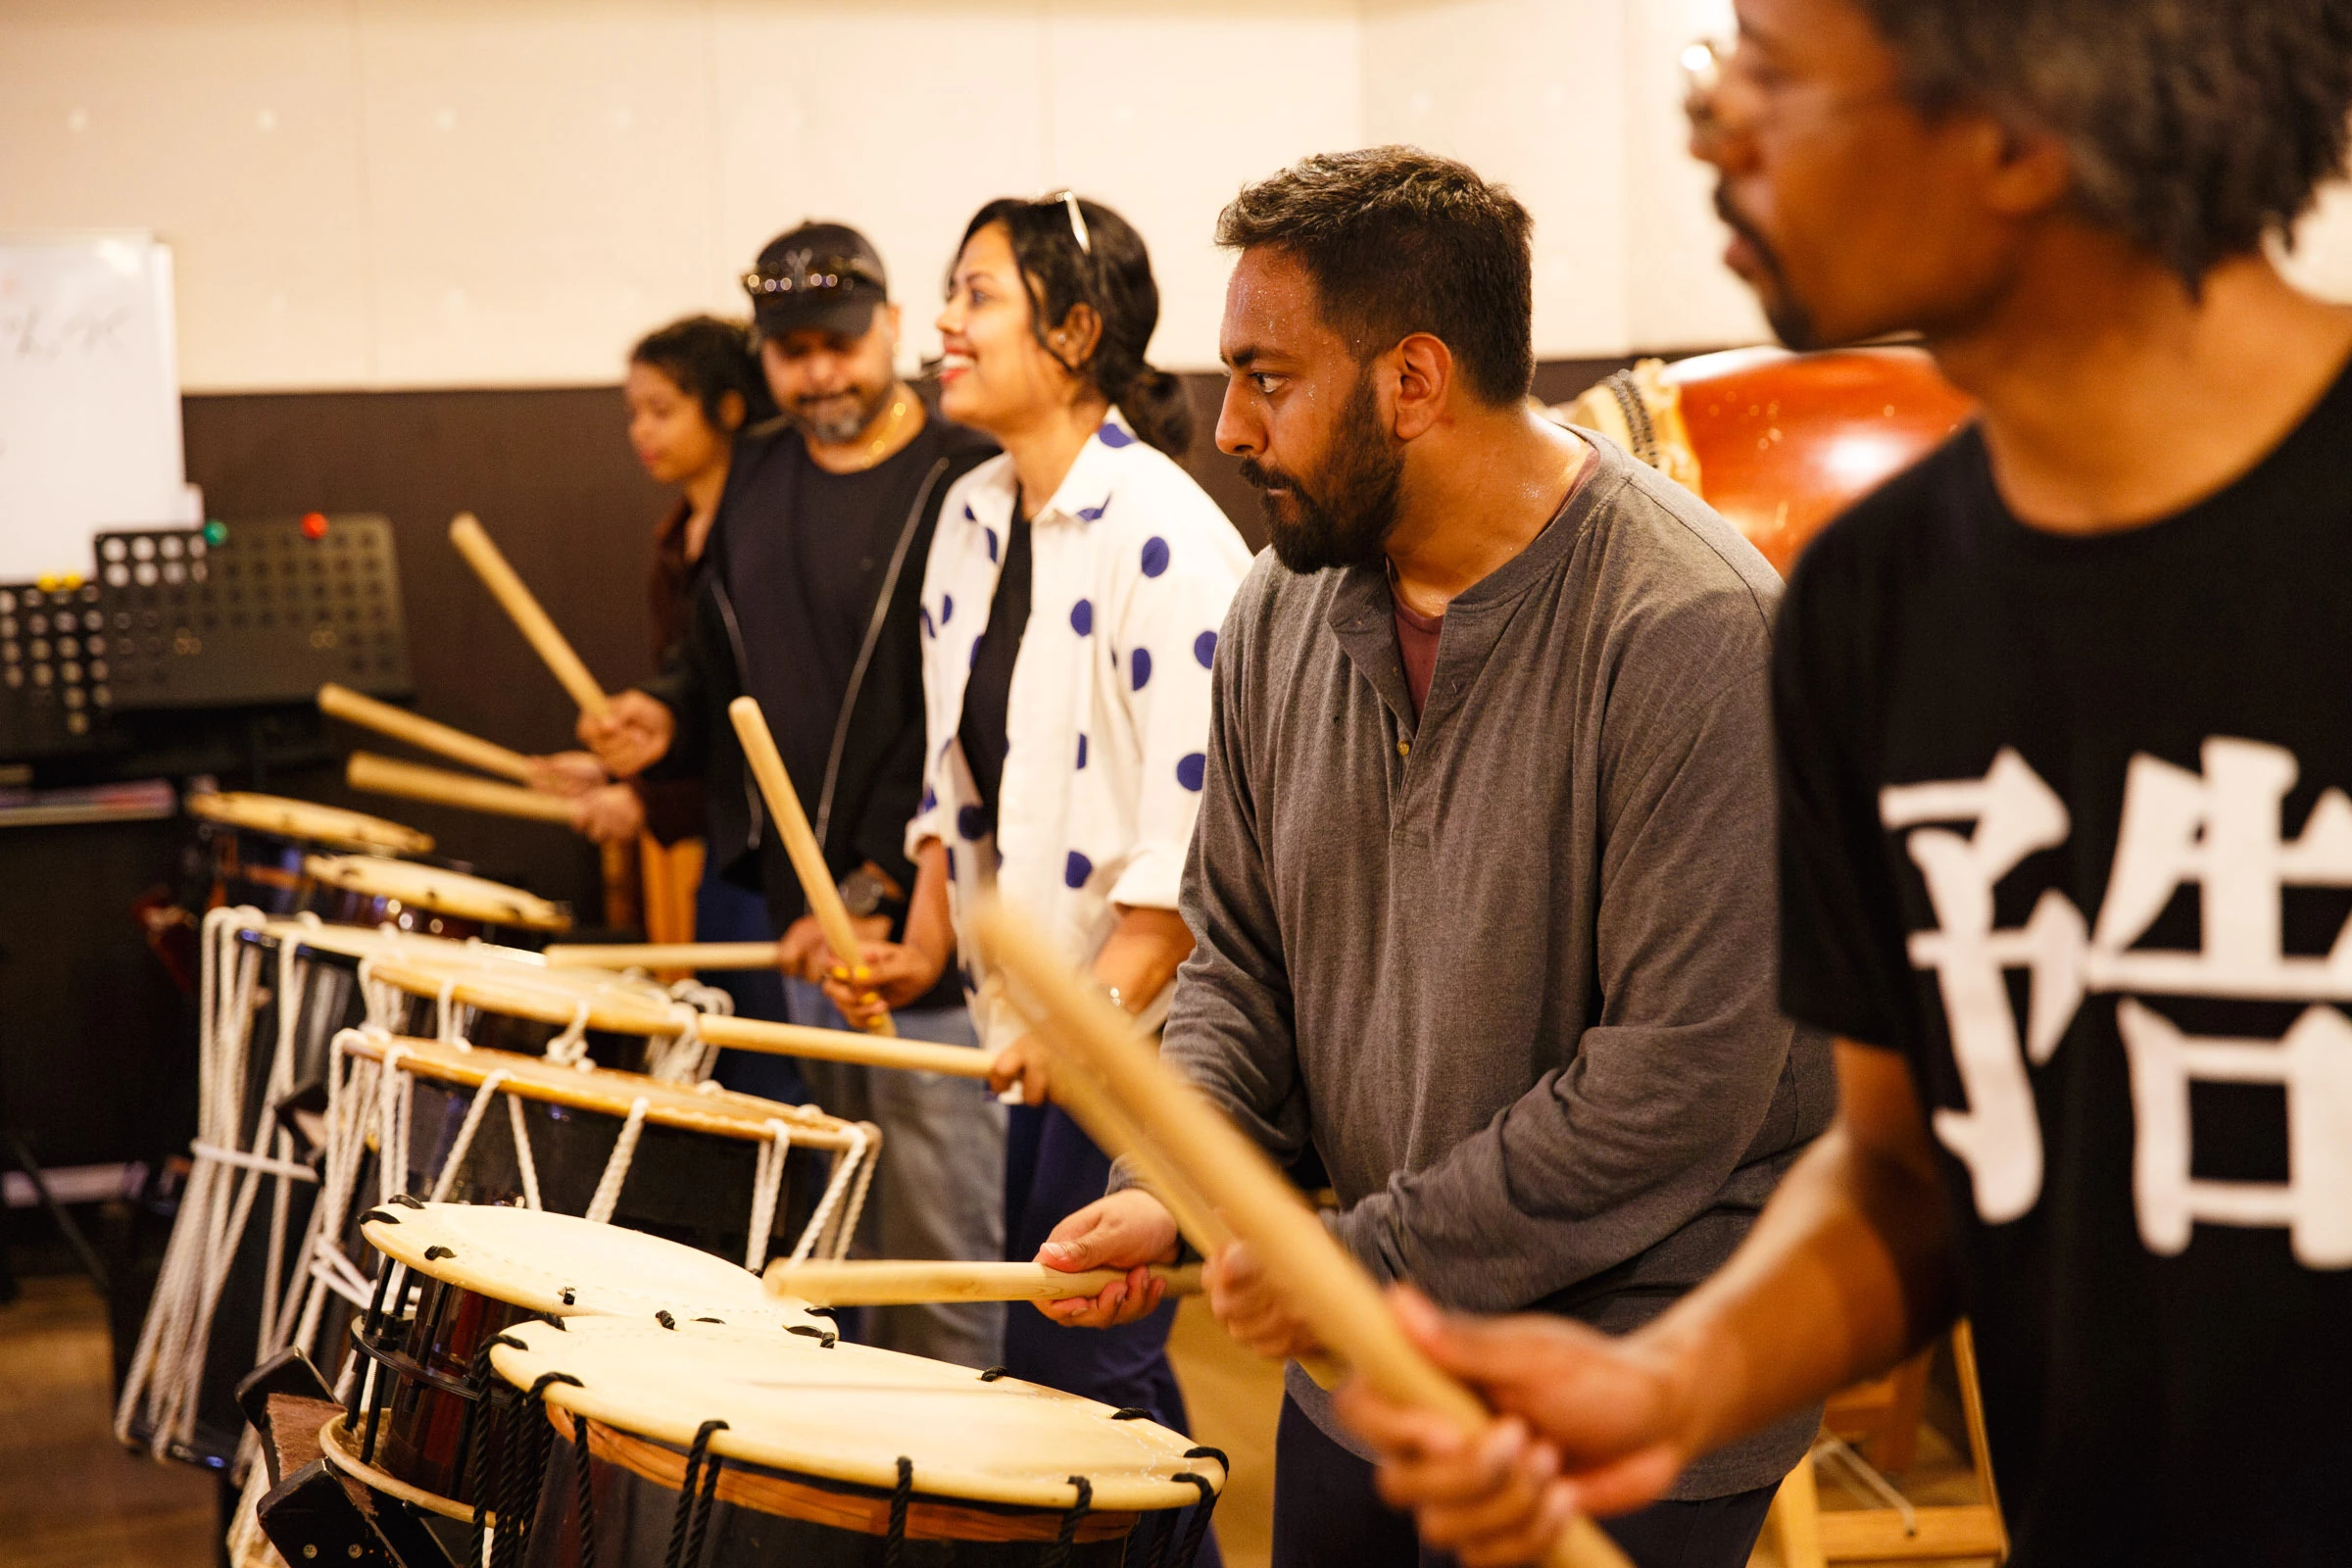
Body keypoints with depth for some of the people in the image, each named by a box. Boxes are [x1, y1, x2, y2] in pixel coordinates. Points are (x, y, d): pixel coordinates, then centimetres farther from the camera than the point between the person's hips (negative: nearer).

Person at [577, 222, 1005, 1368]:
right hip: (800, 924, 7)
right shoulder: (758, 480, 15)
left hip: (925, 930, -7)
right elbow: (725, 663, 27)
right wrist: (667, 718, 5)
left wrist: (879, 889, -20)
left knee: (946, 1251, -3)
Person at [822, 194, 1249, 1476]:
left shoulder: (1163, 536, -17)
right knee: (1054, 1343, 15)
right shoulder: (974, 518, 10)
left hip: (1146, 1026, -9)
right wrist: (927, 941, 10)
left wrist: (1093, 1007, -24)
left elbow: (1199, 822, -21)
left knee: (1072, 1362, -5)